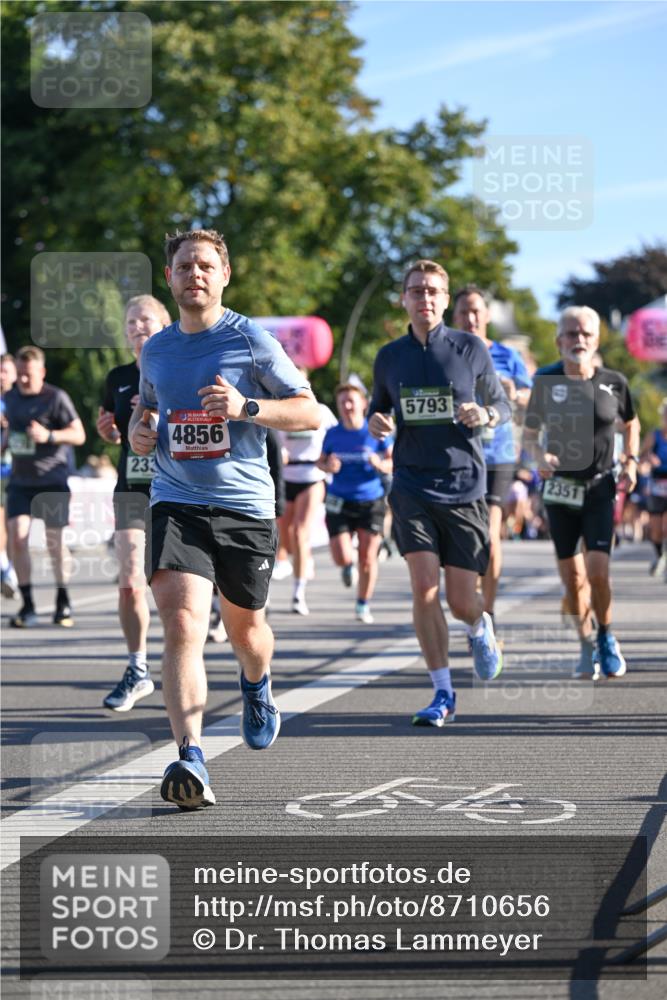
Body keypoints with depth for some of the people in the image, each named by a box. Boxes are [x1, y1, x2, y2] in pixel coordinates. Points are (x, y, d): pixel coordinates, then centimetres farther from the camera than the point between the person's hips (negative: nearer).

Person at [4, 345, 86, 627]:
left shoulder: (56, 398, -9)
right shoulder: (10, 398, 9)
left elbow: (79, 435, -9)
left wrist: (48, 435, -23)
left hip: (52, 480, -4)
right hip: (20, 480, 4)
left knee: (54, 541, 3)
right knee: (17, 537, -10)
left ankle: (63, 602, 20)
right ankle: (27, 605, -4)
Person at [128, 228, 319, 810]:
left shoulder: (251, 341, -3)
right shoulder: (155, 351, 10)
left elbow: (310, 413, -3)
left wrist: (247, 407, -19)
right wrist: (139, 431, 6)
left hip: (245, 505, -1)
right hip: (176, 503, 2)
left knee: (244, 627, 15)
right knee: (182, 622, -19)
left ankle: (258, 691, 53)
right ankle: (191, 762, -29)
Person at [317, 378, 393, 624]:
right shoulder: (332, 434, 3)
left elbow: (395, 462, -1)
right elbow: (320, 462, 14)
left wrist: (380, 464, -23)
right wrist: (328, 466, -9)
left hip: (371, 502, -1)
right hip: (339, 502, 1)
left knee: (368, 559, -1)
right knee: (342, 558, -9)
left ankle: (363, 606, 18)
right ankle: (348, 566, 30)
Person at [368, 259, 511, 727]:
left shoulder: (471, 349, 0)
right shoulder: (389, 357, 6)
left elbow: (501, 405, 9)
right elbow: (379, 406, 20)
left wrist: (484, 415, -14)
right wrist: (376, 422, -4)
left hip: (464, 486, -1)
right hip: (412, 486, 1)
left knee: (462, 600, 1)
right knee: (424, 586, -14)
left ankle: (481, 628, 40)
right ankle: (443, 694, -4)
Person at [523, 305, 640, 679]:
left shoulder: (614, 382, -3)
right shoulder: (546, 381, -4)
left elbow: (631, 423, 16)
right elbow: (530, 434, 5)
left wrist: (631, 462, 3)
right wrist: (539, 456, -16)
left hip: (600, 487, -1)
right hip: (559, 487, 1)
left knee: (598, 571, -14)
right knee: (572, 576, 4)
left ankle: (606, 636, 12)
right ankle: (587, 645, 24)